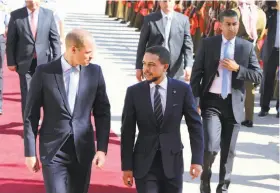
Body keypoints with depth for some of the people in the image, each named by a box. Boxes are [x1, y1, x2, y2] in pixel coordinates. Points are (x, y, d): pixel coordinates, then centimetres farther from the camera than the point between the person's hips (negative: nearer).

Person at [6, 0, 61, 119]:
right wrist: (11, 62, -2)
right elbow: (10, 41, 0)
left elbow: (55, 39, 2)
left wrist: (56, 61, -4)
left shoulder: (48, 14, 0)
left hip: (44, 62, 1)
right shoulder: (16, 15, -4)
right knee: (27, 96, 3)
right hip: (25, 63, -1)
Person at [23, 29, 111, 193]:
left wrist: (102, 148, -2)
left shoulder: (95, 72, 0)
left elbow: (102, 112, 5)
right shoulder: (44, 72, -7)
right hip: (53, 151, -3)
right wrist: (30, 152, -3)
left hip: (83, 150, 3)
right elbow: (31, 115, -2)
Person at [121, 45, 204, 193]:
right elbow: (127, 131, -1)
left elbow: (195, 125, 1)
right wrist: (127, 166, -2)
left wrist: (197, 159, -4)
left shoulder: (182, 89, -4)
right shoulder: (134, 92, -4)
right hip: (144, 163, -1)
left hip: (172, 161, 1)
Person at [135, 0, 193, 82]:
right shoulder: (150, 19, 2)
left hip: (175, 70, 0)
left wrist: (188, 66, -10)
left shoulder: (183, 20, 4)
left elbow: (187, 45, 2)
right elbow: (142, 44, 4)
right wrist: (139, 67, 2)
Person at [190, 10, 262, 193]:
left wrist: (237, 68, -13)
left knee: (228, 150, 10)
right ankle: (205, 178, 15)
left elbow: (258, 76, 1)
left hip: (234, 104, 2)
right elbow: (196, 73, -1)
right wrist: (195, 101, -8)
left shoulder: (247, 47, 3)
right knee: (211, 146, -14)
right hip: (211, 102, -2)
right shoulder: (207, 44, 0)